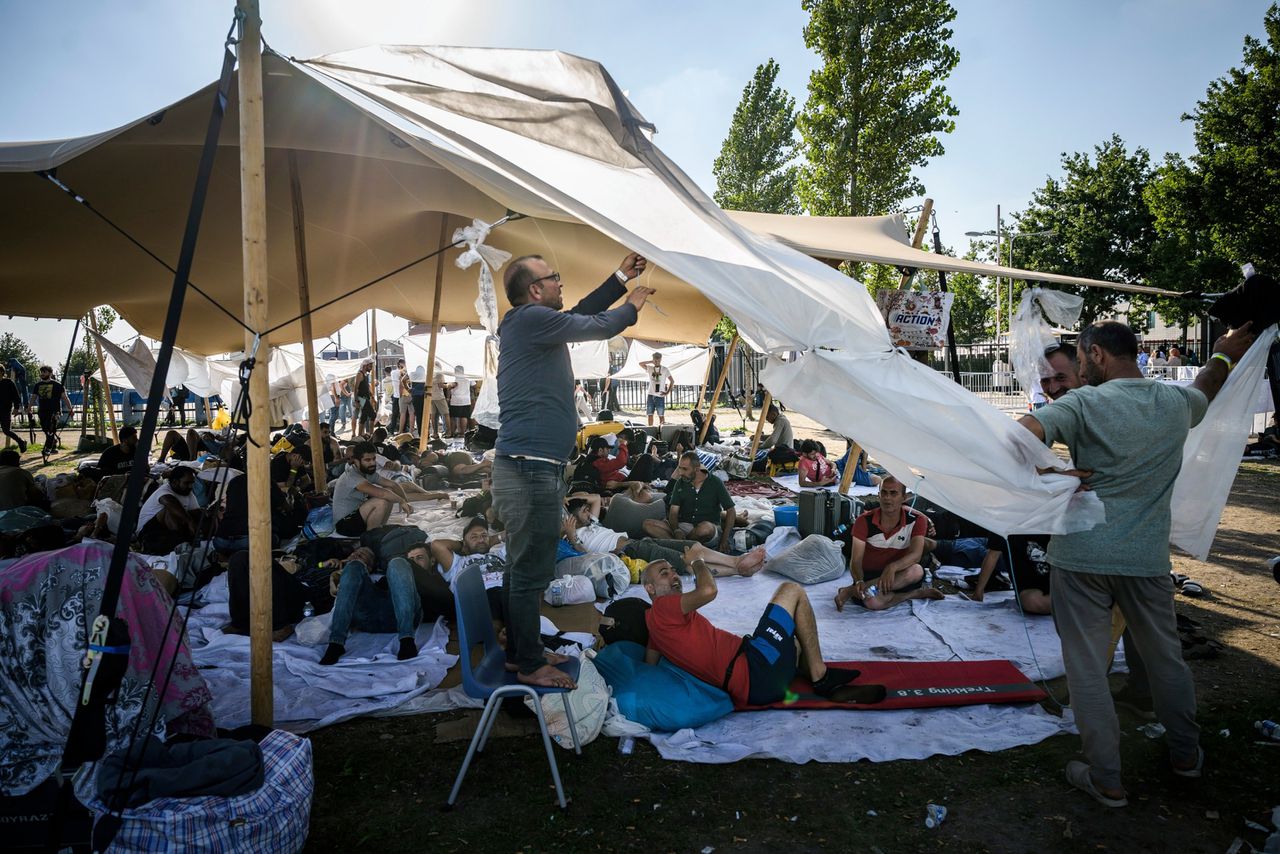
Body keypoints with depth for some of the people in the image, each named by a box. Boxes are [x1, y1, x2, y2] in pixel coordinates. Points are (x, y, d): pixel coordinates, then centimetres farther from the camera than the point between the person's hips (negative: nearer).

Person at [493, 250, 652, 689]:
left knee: (523, 566, 16)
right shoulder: (532, 319, -12)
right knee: (531, 570, -2)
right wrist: (632, 306, 14)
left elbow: (582, 314, 28)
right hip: (532, 468, -11)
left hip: (524, 467, 11)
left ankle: (518, 653, 27)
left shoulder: (531, 324, 18)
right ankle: (530, 665, 9)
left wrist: (621, 277, 31)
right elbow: (597, 326, -6)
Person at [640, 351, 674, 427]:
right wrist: (650, 361, -3)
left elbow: (672, 381, 4)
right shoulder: (650, 368, 8)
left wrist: (668, 392, -4)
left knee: (661, 415, -1)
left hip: (660, 396, -3)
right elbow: (640, 364, -6)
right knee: (650, 414, 4)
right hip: (651, 395, 3)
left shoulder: (665, 370, 1)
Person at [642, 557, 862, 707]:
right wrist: (697, 563, -4)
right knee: (791, 590, -2)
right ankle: (819, 674, 2)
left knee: (797, 643, 39)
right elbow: (709, 590, -25)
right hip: (756, 670, -11)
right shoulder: (662, 608, -10)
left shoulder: (656, 621, 20)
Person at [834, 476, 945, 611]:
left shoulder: (916, 520, -7)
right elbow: (856, 560, -12)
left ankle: (851, 591, -28)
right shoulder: (864, 521, -8)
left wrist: (892, 567, -42)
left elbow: (915, 555, -20)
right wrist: (859, 581, -36)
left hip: (898, 577, 4)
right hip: (869, 576, -4)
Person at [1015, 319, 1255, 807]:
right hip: (1147, 558, 5)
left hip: (1082, 555, -5)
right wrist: (1222, 358, 49)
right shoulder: (1177, 402, 4)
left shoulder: (1084, 403, -12)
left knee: (1086, 666, 6)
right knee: (1165, 656, 23)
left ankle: (1107, 781, 15)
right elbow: (1203, 395, 30)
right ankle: (1185, 754, 41)